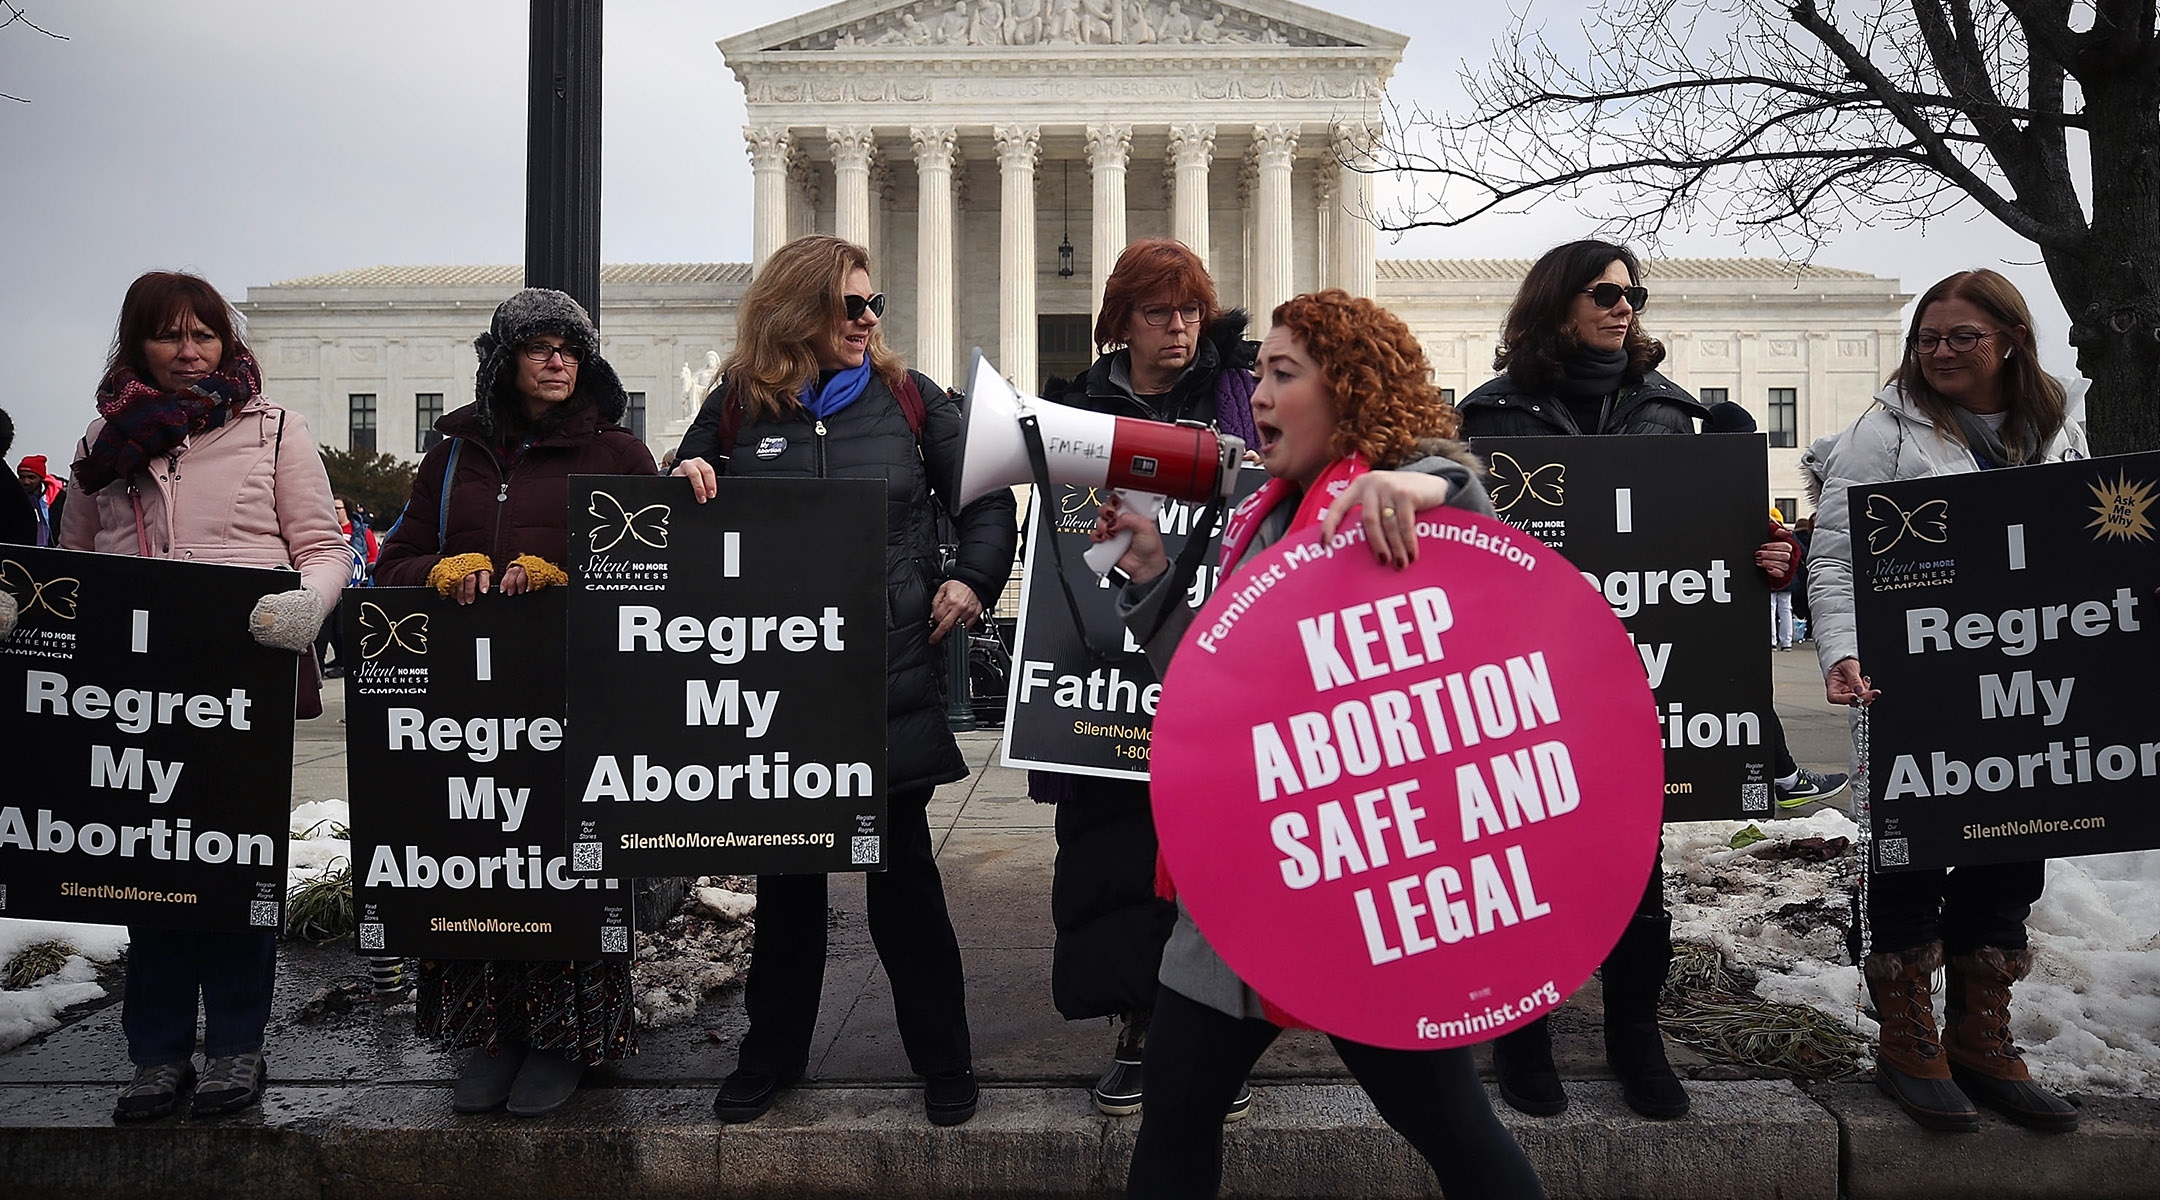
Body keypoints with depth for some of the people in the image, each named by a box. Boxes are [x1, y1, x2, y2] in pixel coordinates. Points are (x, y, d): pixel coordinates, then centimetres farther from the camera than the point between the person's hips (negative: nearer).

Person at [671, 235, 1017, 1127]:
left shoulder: (909, 399, 4)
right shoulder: (737, 406, 5)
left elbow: (988, 499, 10)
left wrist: (971, 581, -5)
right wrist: (684, 485, -7)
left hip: (890, 677, -1)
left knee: (902, 866, 6)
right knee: (785, 869, 13)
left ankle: (942, 1056, 22)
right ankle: (772, 1053, 30)